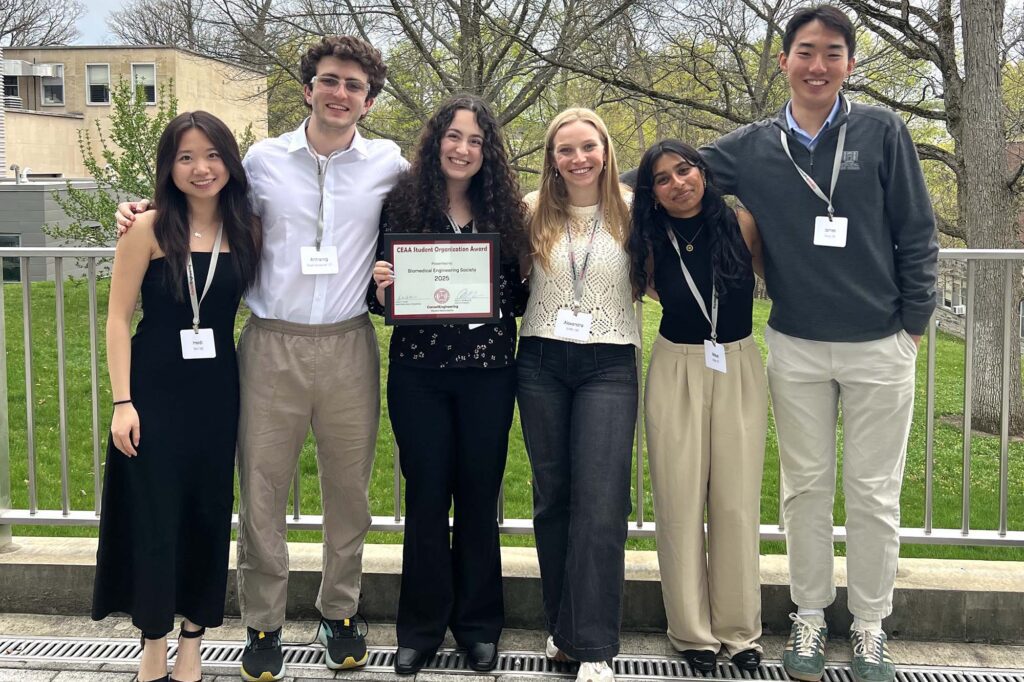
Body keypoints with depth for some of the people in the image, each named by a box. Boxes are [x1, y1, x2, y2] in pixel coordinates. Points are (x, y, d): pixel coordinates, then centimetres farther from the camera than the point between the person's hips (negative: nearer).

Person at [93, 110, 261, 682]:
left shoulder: (247, 231, 2)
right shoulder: (149, 229, -7)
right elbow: (119, 317, -6)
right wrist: (122, 402, -10)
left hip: (218, 390, 3)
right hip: (154, 388, -3)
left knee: (208, 514, 10)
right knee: (154, 516, 4)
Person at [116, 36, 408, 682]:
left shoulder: (388, 163, 5)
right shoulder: (263, 159, 6)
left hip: (349, 345, 0)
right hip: (272, 344, 0)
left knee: (349, 488, 10)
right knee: (262, 489, 3)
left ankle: (341, 611, 29)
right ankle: (264, 626, 19)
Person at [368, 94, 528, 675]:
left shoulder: (506, 211, 3)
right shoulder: (403, 203, 0)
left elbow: (519, 297, 7)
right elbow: (380, 296, 4)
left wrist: (529, 286, -13)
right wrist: (381, 290, -17)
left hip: (489, 371, 1)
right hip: (419, 370, -1)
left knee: (480, 495, 9)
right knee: (426, 495, 6)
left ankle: (478, 624, 24)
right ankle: (422, 627, 20)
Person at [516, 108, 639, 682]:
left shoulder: (630, 211, 0)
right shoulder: (533, 210, 4)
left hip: (609, 365, -2)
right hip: (542, 361, 2)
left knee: (600, 504, -7)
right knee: (552, 497, 10)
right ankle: (563, 625, 25)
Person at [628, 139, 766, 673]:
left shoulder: (741, 225, -4)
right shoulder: (653, 244, -1)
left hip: (739, 369, -1)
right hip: (676, 372, 1)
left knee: (737, 502, 2)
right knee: (680, 503, 2)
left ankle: (739, 629, 15)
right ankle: (692, 631, 14)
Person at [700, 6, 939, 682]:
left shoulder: (882, 132, -2)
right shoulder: (750, 148, 2)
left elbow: (918, 235, 0)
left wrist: (913, 324, -2)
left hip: (879, 348, -1)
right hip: (795, 350, 2)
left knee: (874, 494, 6)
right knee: (806, 489, 11)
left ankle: (871, 627, 21)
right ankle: (810, 618, 26)